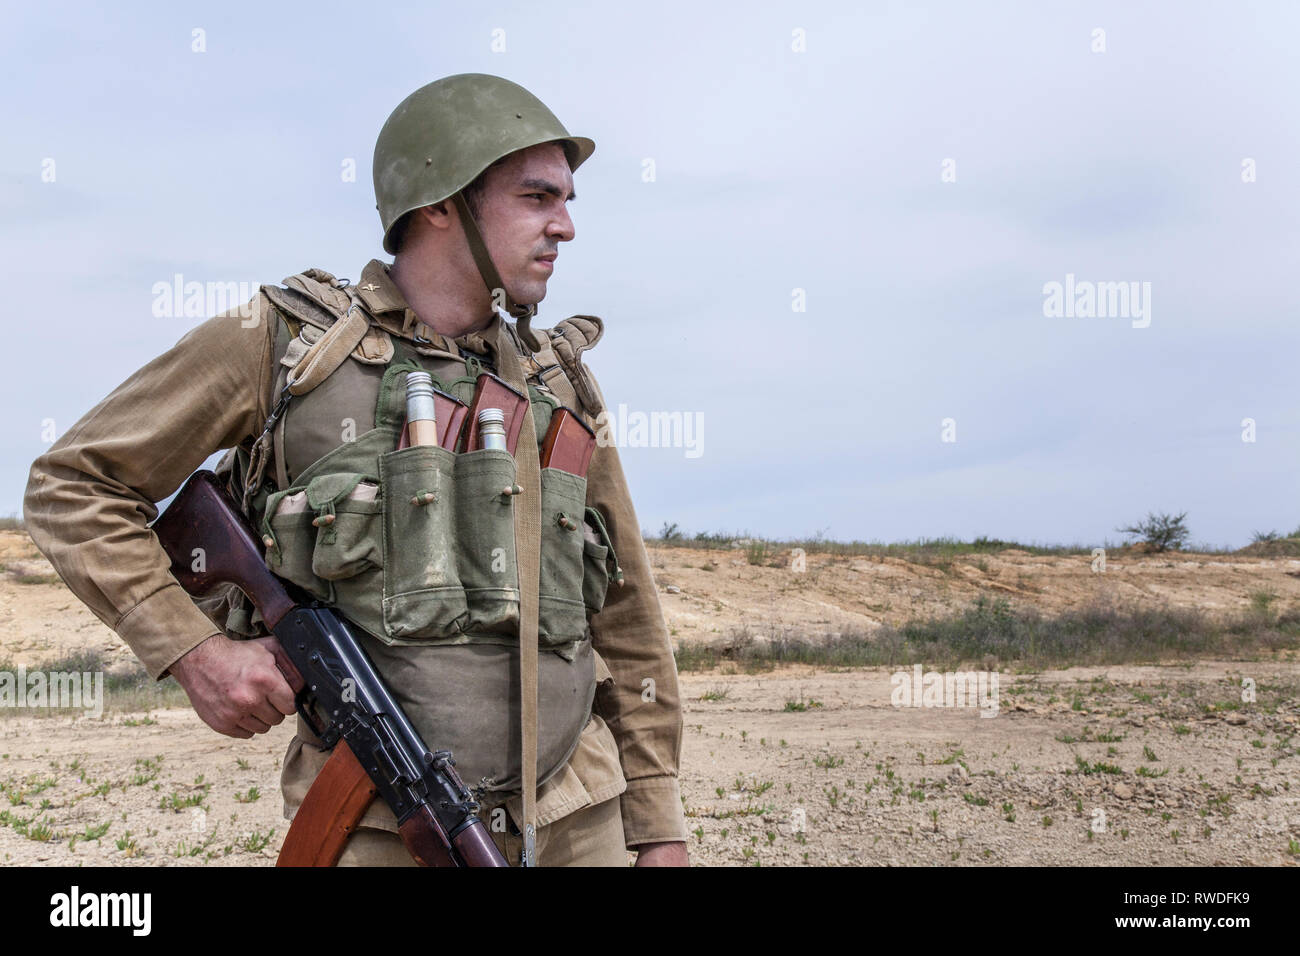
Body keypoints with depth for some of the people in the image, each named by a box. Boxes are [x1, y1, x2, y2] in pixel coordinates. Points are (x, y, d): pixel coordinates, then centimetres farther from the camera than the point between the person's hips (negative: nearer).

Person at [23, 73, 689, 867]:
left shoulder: (560, 383, 8)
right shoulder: (284, 342, -1)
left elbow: (627, 620, 12)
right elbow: (74, 488, 5)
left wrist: (660, 828, 10)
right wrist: (196, 652, -6)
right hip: (377, 830, -3)